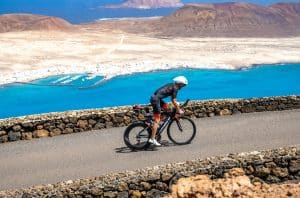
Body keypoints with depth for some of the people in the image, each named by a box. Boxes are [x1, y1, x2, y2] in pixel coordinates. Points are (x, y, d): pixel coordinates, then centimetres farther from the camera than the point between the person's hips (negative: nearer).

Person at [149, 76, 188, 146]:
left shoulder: (172, 85, 20)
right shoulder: (175, 88, -7)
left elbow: (172, 99, 29)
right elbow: (174, 101, -7)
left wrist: (177, 107, 31)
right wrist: (179, 110, 2)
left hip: (155, 98, 9)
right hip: (156, 99, -9)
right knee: (157, 120, -7)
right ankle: (152, 139, -8)